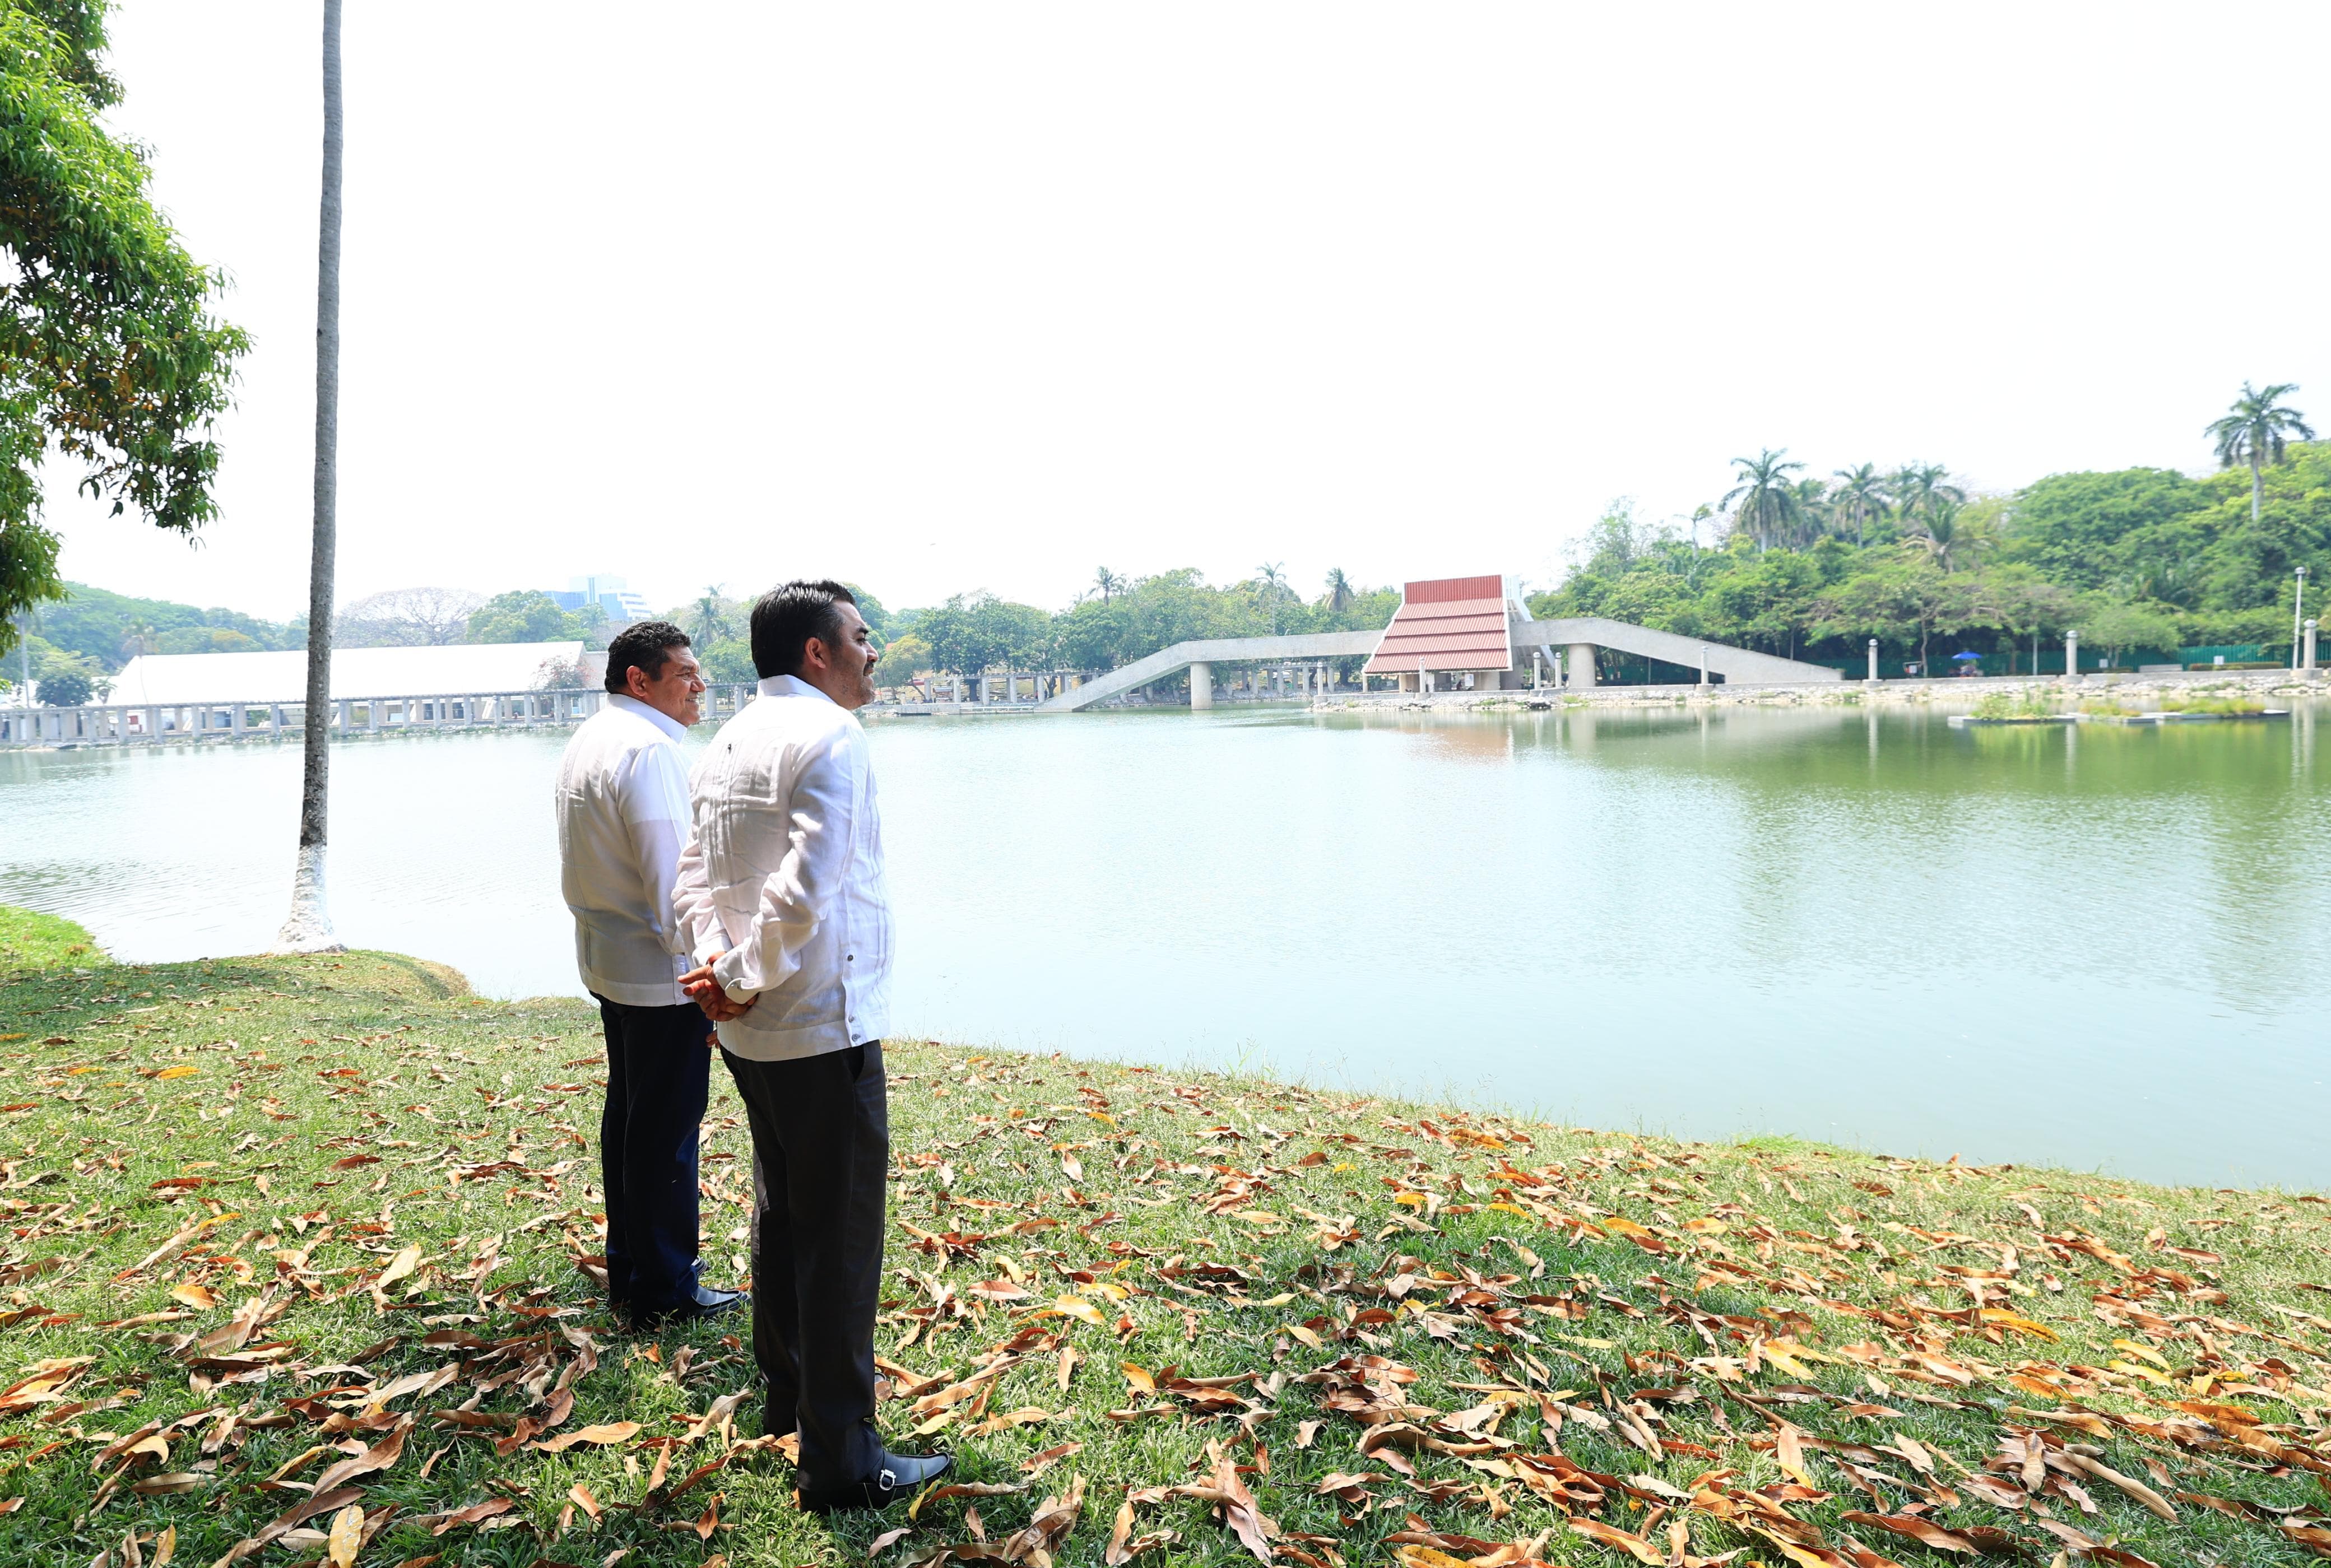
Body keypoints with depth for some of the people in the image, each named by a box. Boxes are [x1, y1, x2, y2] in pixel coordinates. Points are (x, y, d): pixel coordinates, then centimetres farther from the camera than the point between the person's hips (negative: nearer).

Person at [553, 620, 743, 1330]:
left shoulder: (586, 741, 13)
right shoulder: (647, 748, -19)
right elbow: (671, 877, -23)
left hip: (607, 960, 10)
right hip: (659, 972, -10)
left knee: (628, 1114, 18)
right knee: (667, 1130, -1)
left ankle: (627, 1270, 30)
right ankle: (665, 1291, 10)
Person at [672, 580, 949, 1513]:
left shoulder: (726, 745, 11)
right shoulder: (829, 736, -16)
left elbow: (694, 879, 11)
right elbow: (805, 889, -25)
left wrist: (720, 964, -2)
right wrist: (749, 980, -13)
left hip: (751, 1031, 9)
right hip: (823, 1026, -9)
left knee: (782, 1215, 22)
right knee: (840, 1240, 0)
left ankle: (787, 1398, 39)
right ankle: (841, 1462, 11)